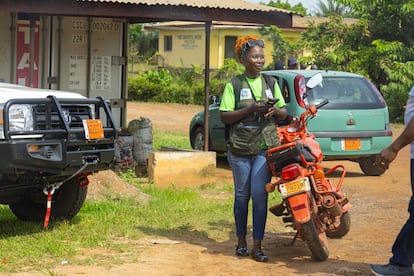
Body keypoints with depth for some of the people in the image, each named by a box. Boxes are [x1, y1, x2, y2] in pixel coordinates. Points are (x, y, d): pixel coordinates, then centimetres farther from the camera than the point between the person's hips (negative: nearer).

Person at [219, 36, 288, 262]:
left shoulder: (271, 83, 11)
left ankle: (257, 246, -1)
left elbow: (284, 113, 15)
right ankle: (241, 241, 21)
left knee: (259, 195, -6)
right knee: (242, 195, 8)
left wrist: (276, 110, -9)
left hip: (265, 148, 2)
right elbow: (224, 117, -5)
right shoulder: (234, 84, 0)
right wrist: (251, 109, -17)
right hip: (240, 149, -1)